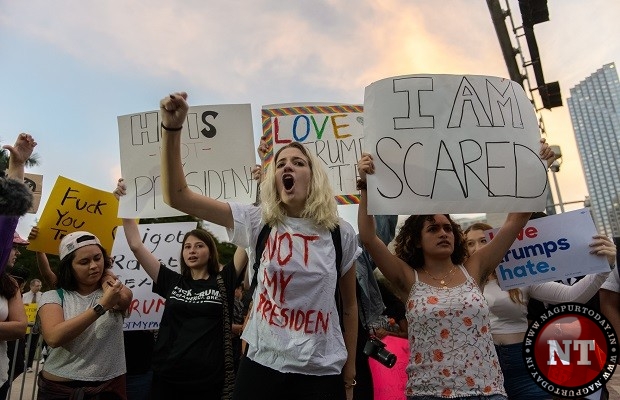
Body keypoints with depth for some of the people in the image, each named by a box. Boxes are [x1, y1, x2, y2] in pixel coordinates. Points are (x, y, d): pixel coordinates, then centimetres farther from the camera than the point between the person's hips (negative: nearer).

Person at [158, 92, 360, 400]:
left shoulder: (341, 233, -3)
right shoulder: (257, 222, -4)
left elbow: (349, 306, 6)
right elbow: (177, 196, -9)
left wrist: (349, 375, 10)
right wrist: (172, 128, -19)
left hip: (321, 373, 0)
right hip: (262, 365, 1)